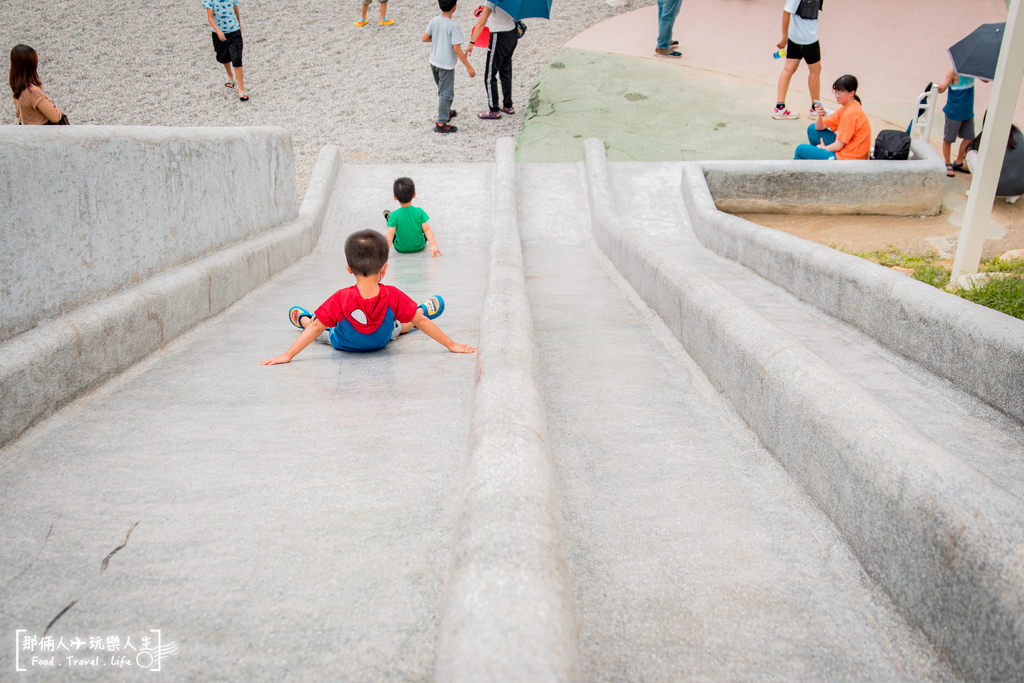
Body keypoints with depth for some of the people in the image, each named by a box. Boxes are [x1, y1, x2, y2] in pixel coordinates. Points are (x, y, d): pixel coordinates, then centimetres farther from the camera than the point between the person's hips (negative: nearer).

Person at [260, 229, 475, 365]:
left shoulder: (341, 299, -39)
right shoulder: (393, 296, -36)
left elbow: (317, 328, -33)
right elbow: (420, 322, -28)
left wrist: (287, 355, -25)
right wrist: (451, 345, -18)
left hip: (342, 343, 0)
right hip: (382, 341, 1)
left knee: (317, 324, 31)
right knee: (403, 324, 32)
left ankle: (303, 319, 63)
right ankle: (424, 309, 60)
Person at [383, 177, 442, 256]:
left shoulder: (394, 215, -20)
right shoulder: (419, 212, -17)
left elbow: (390, 234, -26)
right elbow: (427, 230, -22)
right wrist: (434, 246, -22)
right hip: (420, 247, 0)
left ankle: (388, 217, 57)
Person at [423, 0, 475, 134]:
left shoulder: (434, 21, -3)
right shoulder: (453, 26, -21)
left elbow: (424, 38, 2)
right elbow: (457, 49, -24)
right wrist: (468, 67, -19)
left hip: (434, 62, 7)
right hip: (446, 65, -7)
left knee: (442, 90, 25)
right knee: (446, 94, 2)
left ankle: (446, 112, 43)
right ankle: (441, 123, 4)